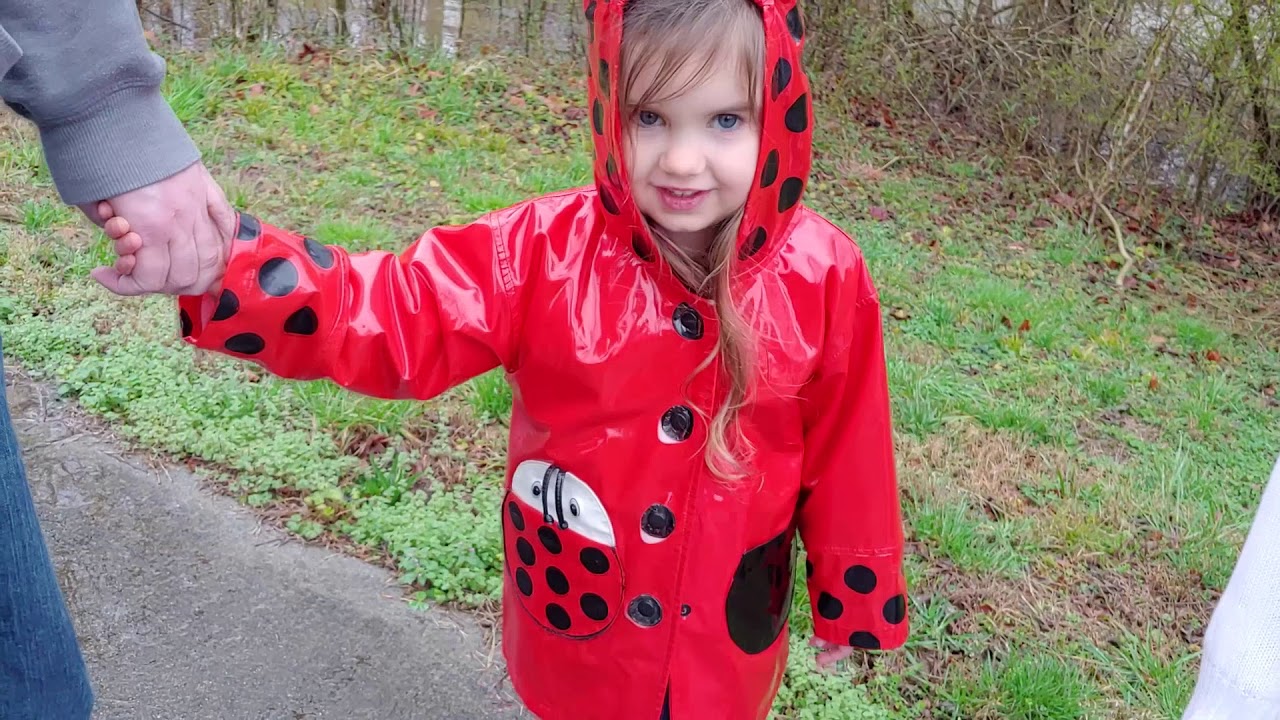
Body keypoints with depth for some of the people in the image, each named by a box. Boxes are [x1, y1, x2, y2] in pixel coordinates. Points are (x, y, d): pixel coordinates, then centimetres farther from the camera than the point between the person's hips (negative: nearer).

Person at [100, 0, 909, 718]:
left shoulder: (823, 279, -15)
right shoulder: (546, 250, -17)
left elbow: (845, 448, -6)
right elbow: (393, 310, -24)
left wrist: (854, 596, 6)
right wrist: (224, 263, -41)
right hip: (573, 623, 1)